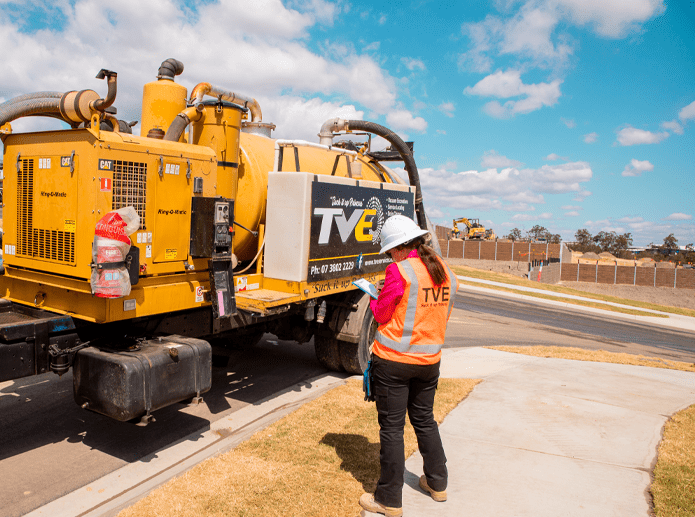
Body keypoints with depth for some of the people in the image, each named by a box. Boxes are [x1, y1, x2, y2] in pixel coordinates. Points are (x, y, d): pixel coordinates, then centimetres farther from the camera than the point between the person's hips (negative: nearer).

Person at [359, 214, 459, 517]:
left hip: (393, 361, -6)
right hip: (429, 359, 7)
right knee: (424, 420, 23)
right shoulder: (445, 271, 3)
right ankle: (437, 483, 38)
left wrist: (375, 299, 8)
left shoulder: (400, 271, -17)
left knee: (391, 427, 5)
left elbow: (381, 314, -10)